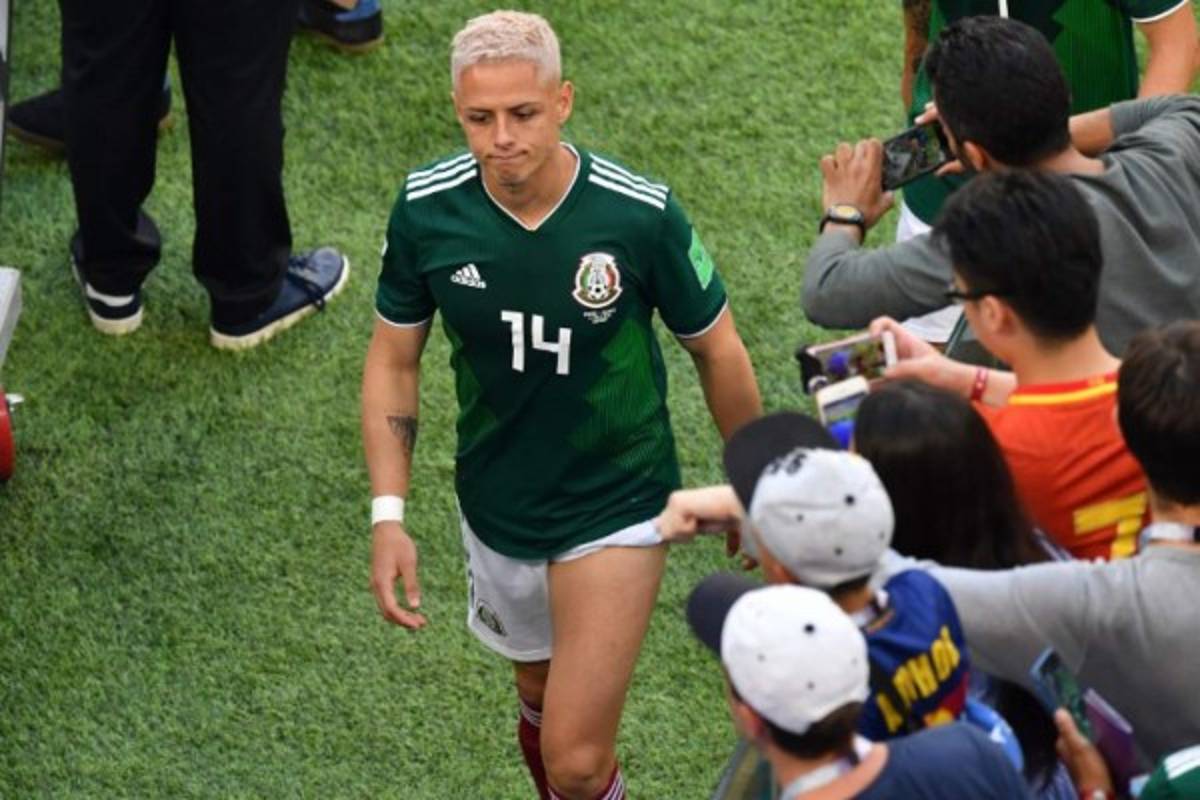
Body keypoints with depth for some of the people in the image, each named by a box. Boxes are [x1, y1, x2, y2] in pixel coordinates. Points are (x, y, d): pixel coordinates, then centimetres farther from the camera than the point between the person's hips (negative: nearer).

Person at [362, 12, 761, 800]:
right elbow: (394, 359, -2)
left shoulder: (641, 213, -23)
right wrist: (389, 516, -9)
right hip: (495, 507, 3)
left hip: (616, 508, -3)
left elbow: (718, 349, -7)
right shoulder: (425, 208, -15)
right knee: (542, 698, 23)